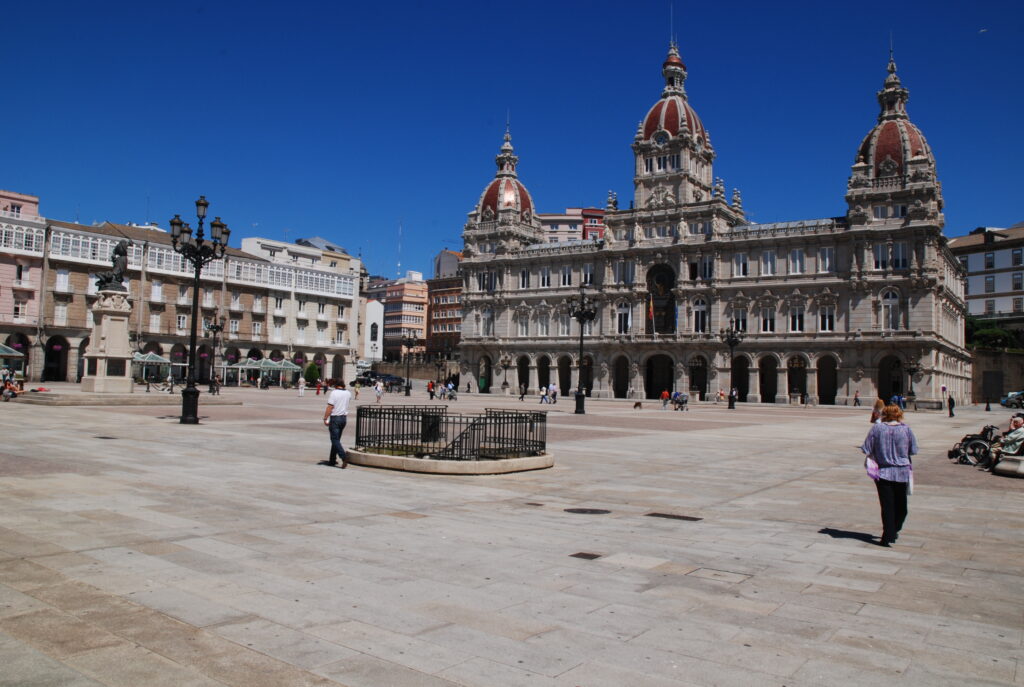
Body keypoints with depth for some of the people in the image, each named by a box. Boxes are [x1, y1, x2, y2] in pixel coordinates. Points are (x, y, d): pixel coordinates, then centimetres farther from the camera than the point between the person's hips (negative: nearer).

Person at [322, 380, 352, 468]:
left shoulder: (334, 393, -12)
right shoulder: (348, 393, 6)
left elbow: (330, 407, -17)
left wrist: (325, 418, -12)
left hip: (335, 418, -6)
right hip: (344, 418, 7)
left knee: (335, 440, -6)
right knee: (336, 439, 16)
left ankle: (344, 457, -23)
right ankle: (332, 460, 20)